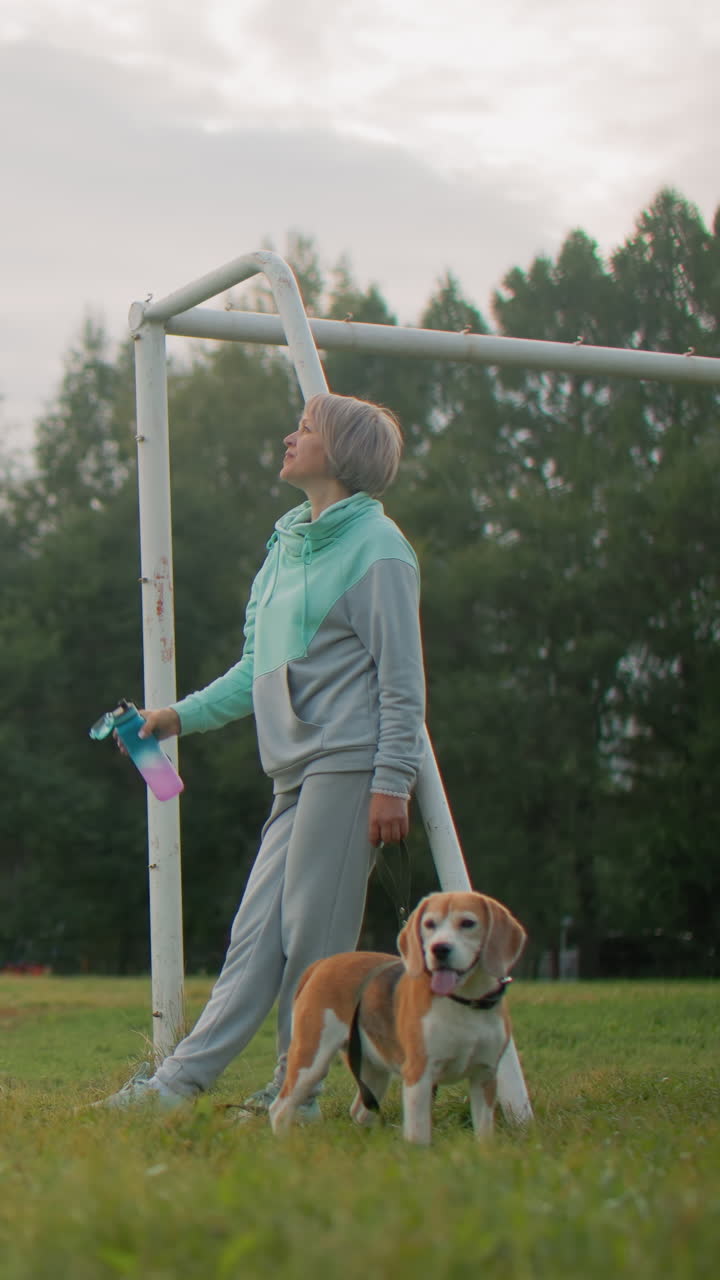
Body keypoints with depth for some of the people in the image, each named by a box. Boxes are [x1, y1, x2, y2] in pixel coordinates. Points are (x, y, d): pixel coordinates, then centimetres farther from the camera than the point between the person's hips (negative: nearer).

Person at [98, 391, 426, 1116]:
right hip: (295, 769, 8)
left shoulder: (376, 548, -4)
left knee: (312, 935, -6)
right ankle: (179, 1080, -3)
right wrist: (182, 716, 20)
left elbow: (401, 680, -8)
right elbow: (261, 668, 26)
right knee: (257, 932, 2)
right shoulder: (287, 545, 20)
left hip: (349, 764, -8)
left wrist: (391, 783, -14)